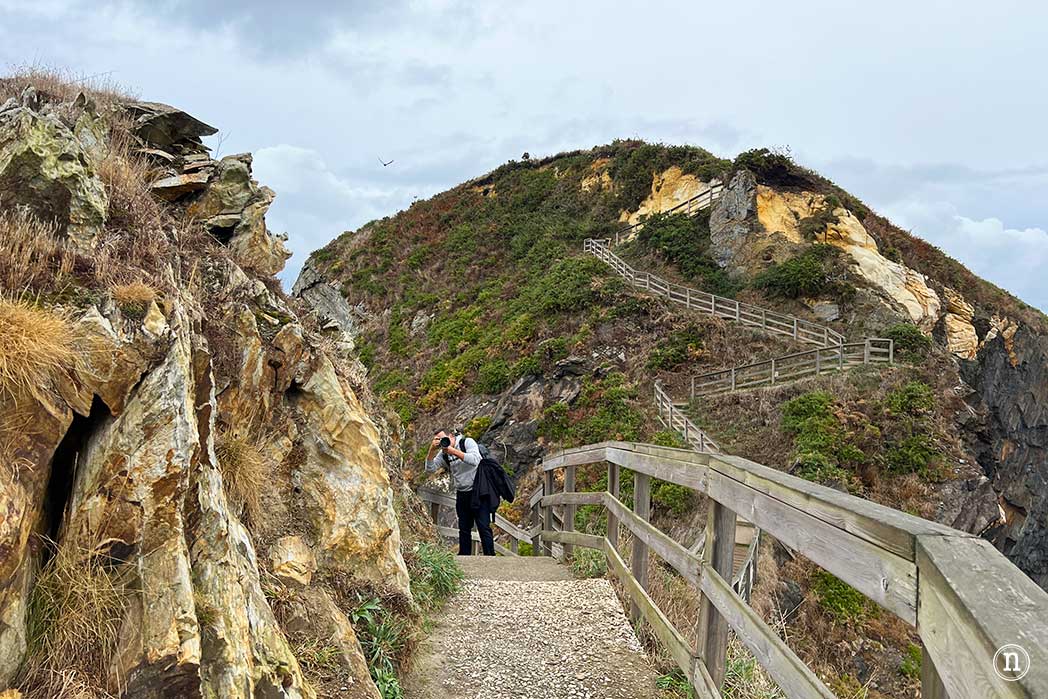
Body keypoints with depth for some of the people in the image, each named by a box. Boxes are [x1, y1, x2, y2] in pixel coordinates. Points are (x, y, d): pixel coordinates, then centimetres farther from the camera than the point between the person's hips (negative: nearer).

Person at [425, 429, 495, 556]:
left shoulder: (467, 442, -9)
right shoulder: (443, 453, 6)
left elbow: (475, 460, -25)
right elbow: (430, 468, -2)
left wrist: (454, 451, -27)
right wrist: (432, 449, -15)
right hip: (462, 494, 5)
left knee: (484, 527, -7)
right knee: (464, 529, 9)